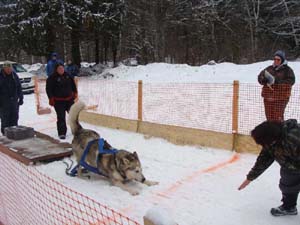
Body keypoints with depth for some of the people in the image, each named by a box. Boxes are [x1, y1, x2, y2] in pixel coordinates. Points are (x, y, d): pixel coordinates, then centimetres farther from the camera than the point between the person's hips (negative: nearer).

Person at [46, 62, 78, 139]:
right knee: (61, 117, -5)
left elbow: (73, 84, 21)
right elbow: (48, 89, -9)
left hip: (69, 99, 5)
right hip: (58, 101, -5)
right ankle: (62, 133, 4)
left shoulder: (67, 76, 7)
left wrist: (75, 92, 18)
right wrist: (51, 98, -14)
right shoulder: (52, 78, -9)